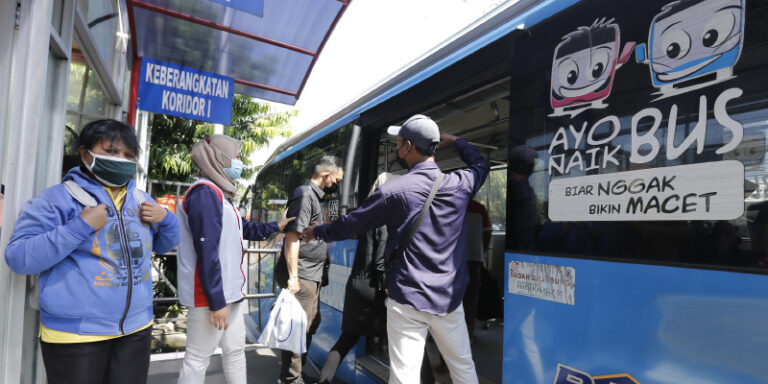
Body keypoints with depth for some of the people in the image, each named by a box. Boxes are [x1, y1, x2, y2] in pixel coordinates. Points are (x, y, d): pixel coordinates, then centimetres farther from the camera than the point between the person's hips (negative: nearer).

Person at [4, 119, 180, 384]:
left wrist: (165, 219, -2)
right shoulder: (58, 199, -8)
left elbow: (163, 245, 19)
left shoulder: (141, 200, 9)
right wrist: (81, 226, -22)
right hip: (74, 334, -5)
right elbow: (18, 258, -12)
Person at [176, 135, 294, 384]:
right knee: (198, 358, 3)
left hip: (230, 292, 10)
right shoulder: (205, 193, -19)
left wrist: (276, 226, 27)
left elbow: (244, 230, 28)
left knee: (235, 349, 18)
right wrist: (216, 301, -23)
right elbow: (207, 252, -24)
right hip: (212, 295, -10)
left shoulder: (219, 193, 14)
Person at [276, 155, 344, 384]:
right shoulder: (305, 195, -14)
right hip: (301, 275, -10)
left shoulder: (316, 196, 16)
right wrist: (293, 276, -23)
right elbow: (292, 237, -20)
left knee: (311, 324, 18)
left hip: (311, 275, 10)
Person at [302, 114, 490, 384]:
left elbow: (351, 224, 0)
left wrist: (318, 232, 17)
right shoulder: (460, 183, -2)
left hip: (408, 300, -4)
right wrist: (454, 141, 32)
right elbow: (481, 164, 22)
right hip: (449, 298, 4)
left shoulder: (393, 191, -12)